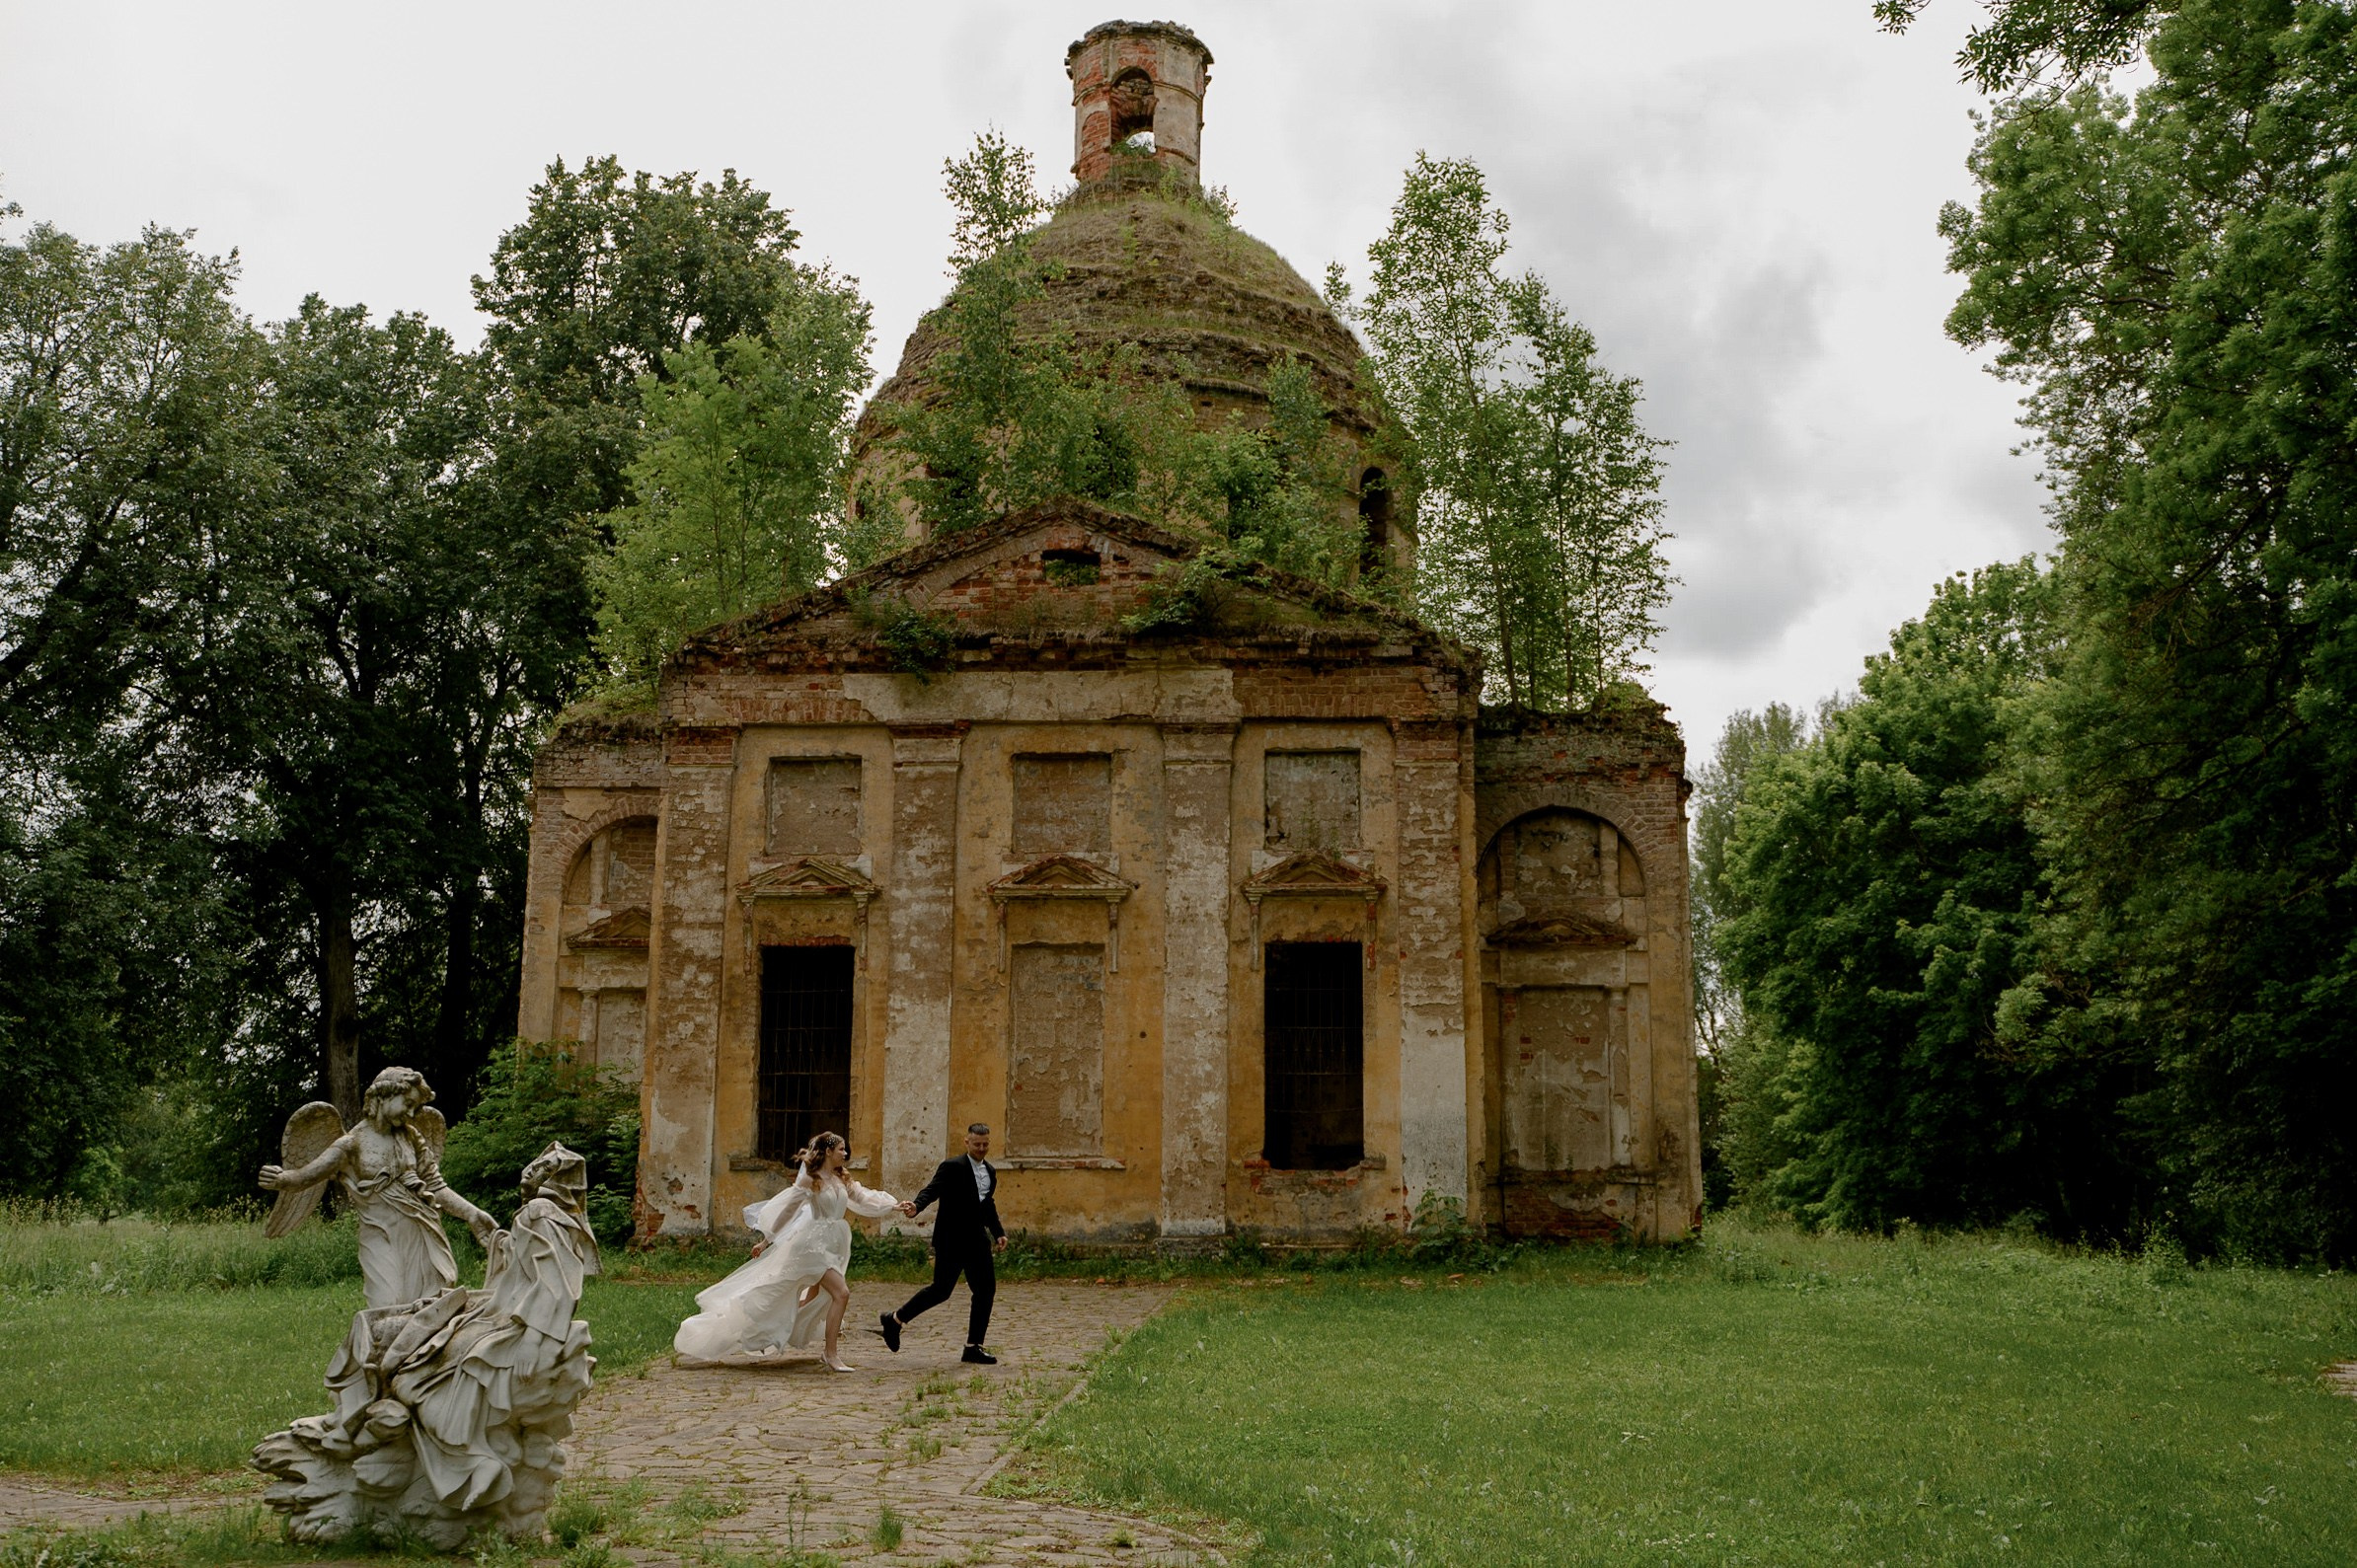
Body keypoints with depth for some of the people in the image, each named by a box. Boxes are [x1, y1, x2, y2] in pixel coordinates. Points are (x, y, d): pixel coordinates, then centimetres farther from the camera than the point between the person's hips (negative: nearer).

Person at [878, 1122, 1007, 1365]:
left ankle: (973, 1348, 11)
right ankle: (895, 1320, 15)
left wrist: (998, 1233, 15)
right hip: (951, 1240, -7)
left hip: (976, 1239, 7)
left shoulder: (990, 1172, 13)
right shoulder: (952, 1167, -11)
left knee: (986, 1290, 3)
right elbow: (932, 1190, -24)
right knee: (941, 1290, -5)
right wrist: (916, 1206, -44)